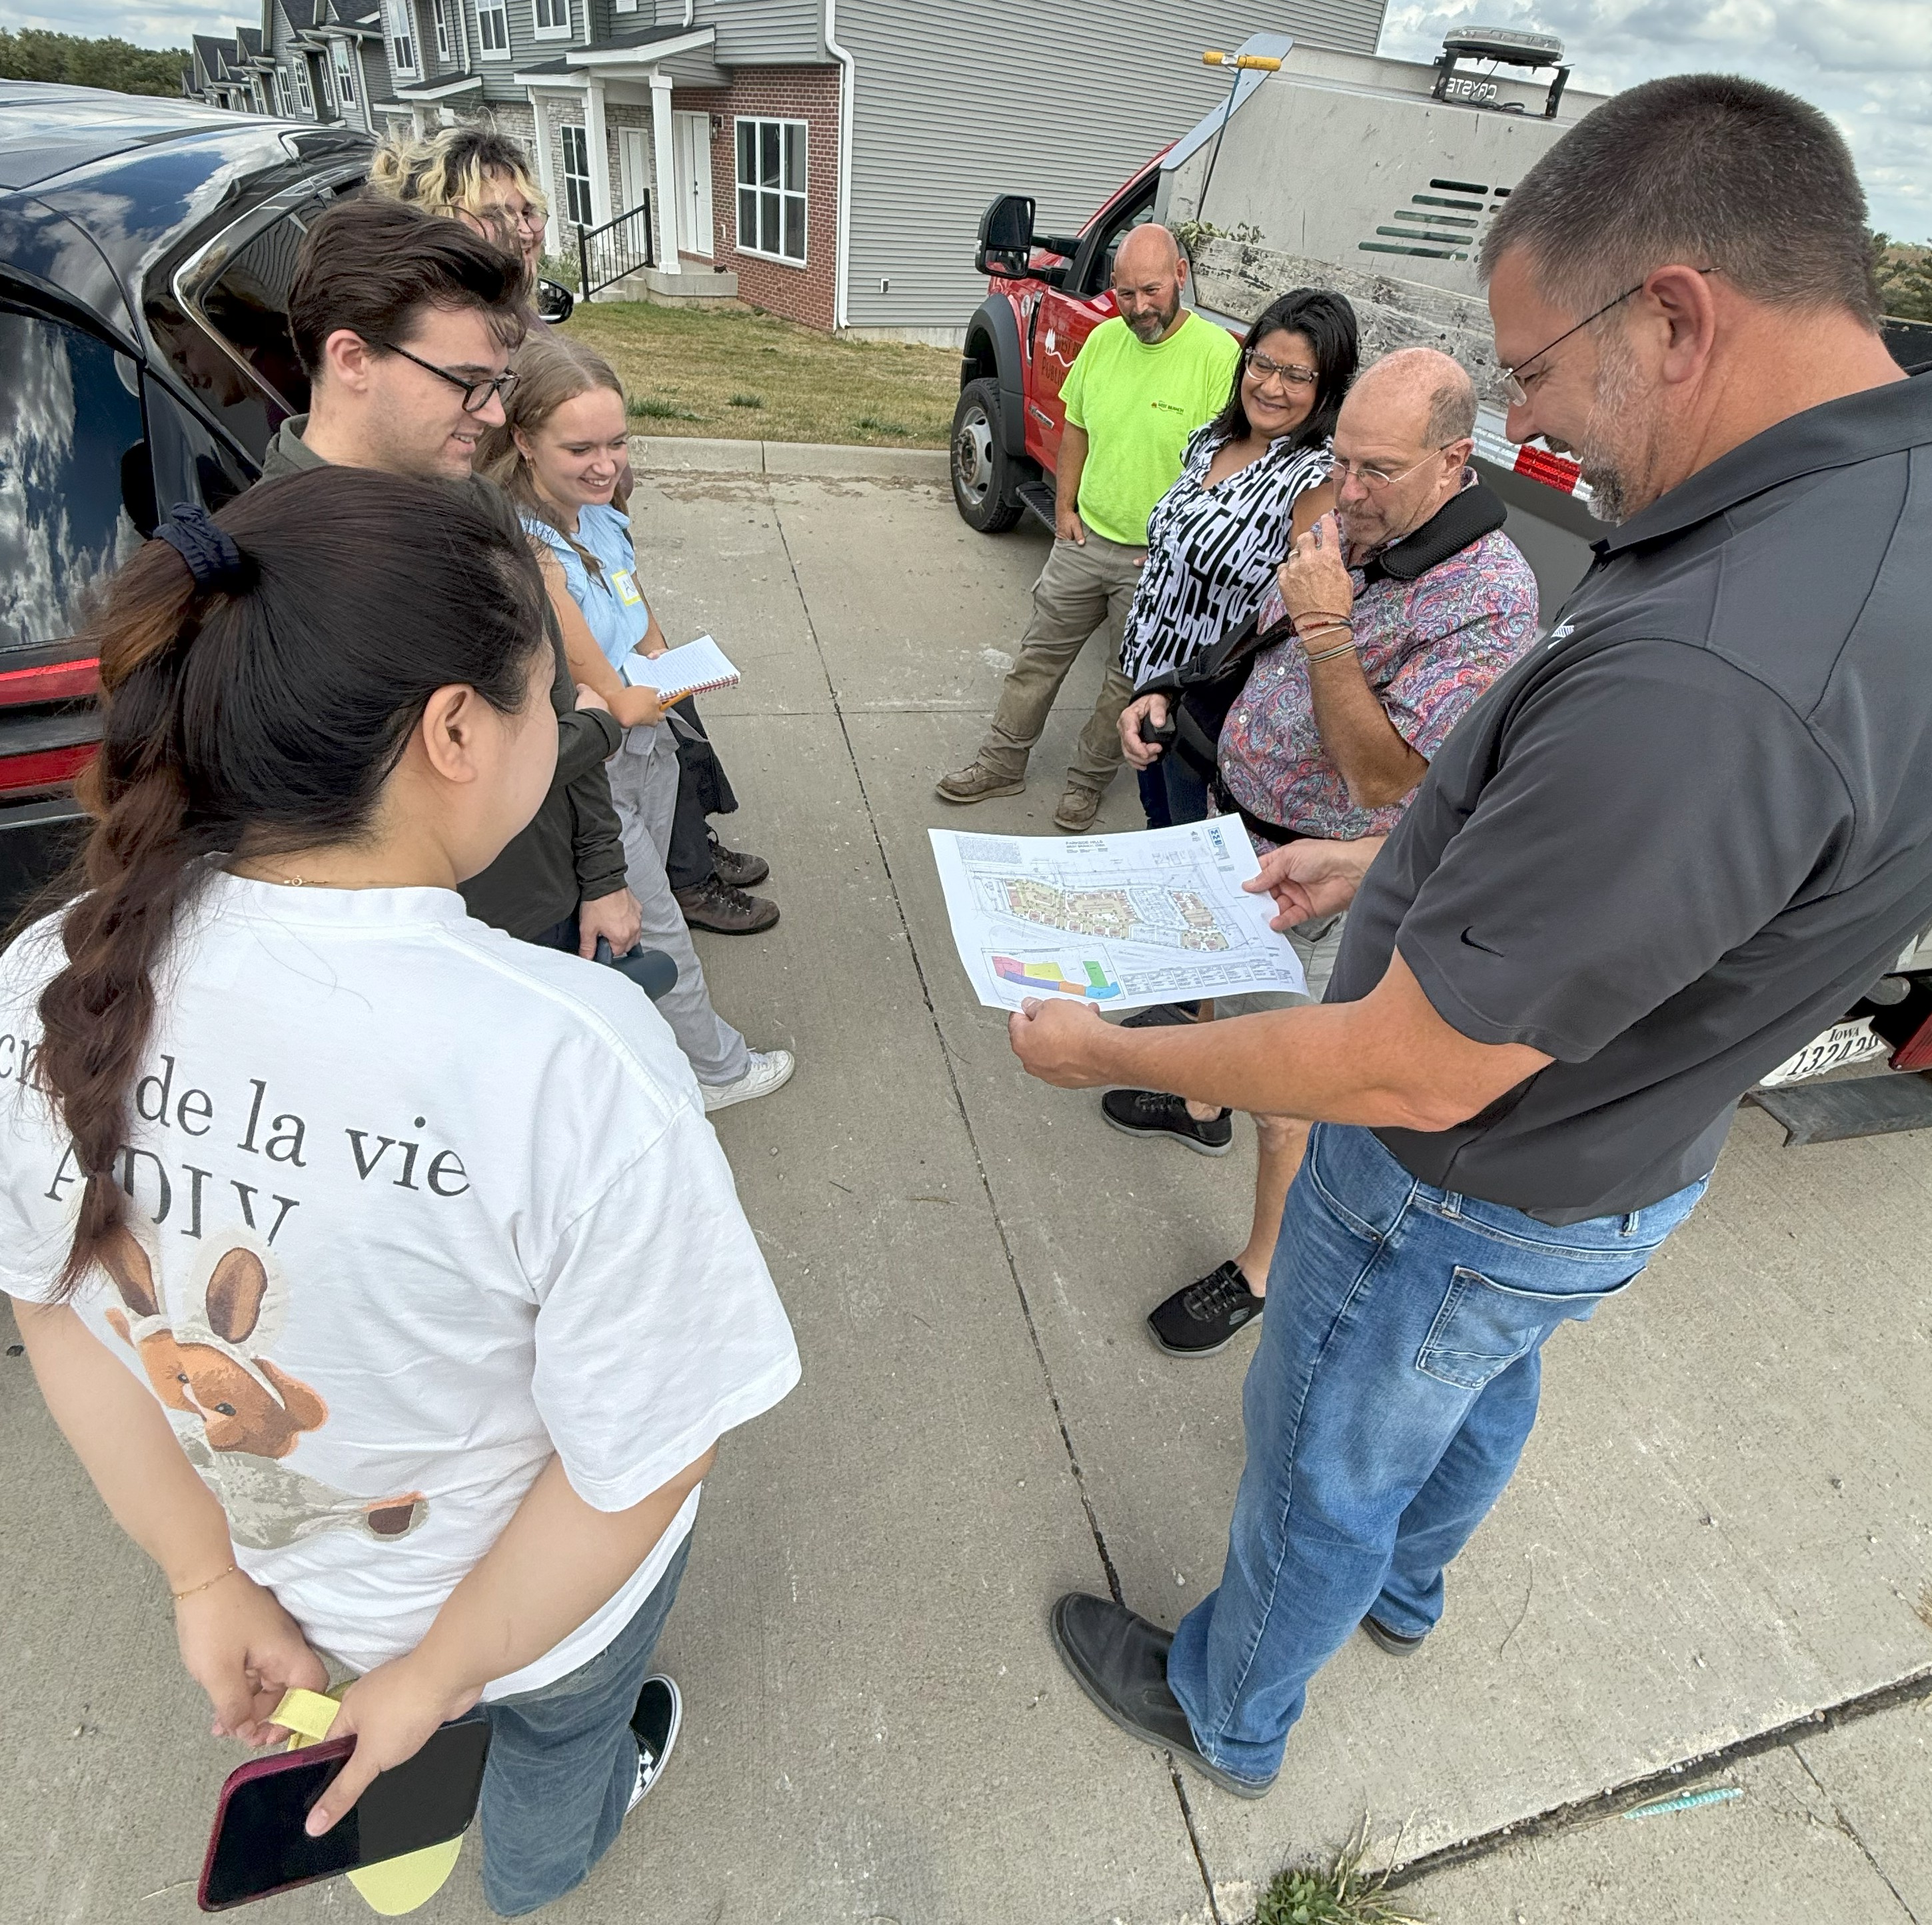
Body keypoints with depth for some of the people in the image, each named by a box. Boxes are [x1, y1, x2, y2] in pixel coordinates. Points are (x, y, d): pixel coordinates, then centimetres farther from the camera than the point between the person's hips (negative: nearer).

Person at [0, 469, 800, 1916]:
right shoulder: (569, 1059, -40)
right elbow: (638, 1463, -30)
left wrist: (210, 1580, 3)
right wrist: (439, 1673, -12)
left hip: (275, 1567, 5)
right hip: (518, 1598, -4)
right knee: (560, 1725, 34)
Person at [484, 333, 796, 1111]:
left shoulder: (604, 523, 1)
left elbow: (652, 642, 11)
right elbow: (611, 697, -24)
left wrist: (637, 693, -7)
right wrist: (664, 689, -5)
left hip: (646, 748, 8)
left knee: (628, 923, 20)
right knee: (660, 934, 8)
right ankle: (717, 1069, 29)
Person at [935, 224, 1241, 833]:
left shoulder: (1218, 354, -16)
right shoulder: (1103, 340, 2)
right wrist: (1065, 507, 7)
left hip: (1157, 558, -5)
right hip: (1085, 537, 5)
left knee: (1129, 680, 9)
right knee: (1041, 653, 12)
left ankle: (1087, 782, 26)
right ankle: (1002, 763, 26)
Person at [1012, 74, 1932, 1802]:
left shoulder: (1705, 671, -40)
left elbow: (1414, 1075, -33)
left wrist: (1116, 1054, -20)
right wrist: (1382, 866, 9)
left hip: (1469, 1203, -8)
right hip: (1622, 1149, 9)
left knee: (1325, 1464, 18)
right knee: (1485, 1399, 33)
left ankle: (1228, 1717, 50)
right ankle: (1405, 1592, 66)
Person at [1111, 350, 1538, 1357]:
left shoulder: (1487, 596, -25)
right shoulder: (1344, 526, 0)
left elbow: (1379, 779, -29)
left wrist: (1326, 629, -34)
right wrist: (1168, 697, 3)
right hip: (1238, 824, 8)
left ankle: (1261, 1270, 23)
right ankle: (1203, 1107, 57)